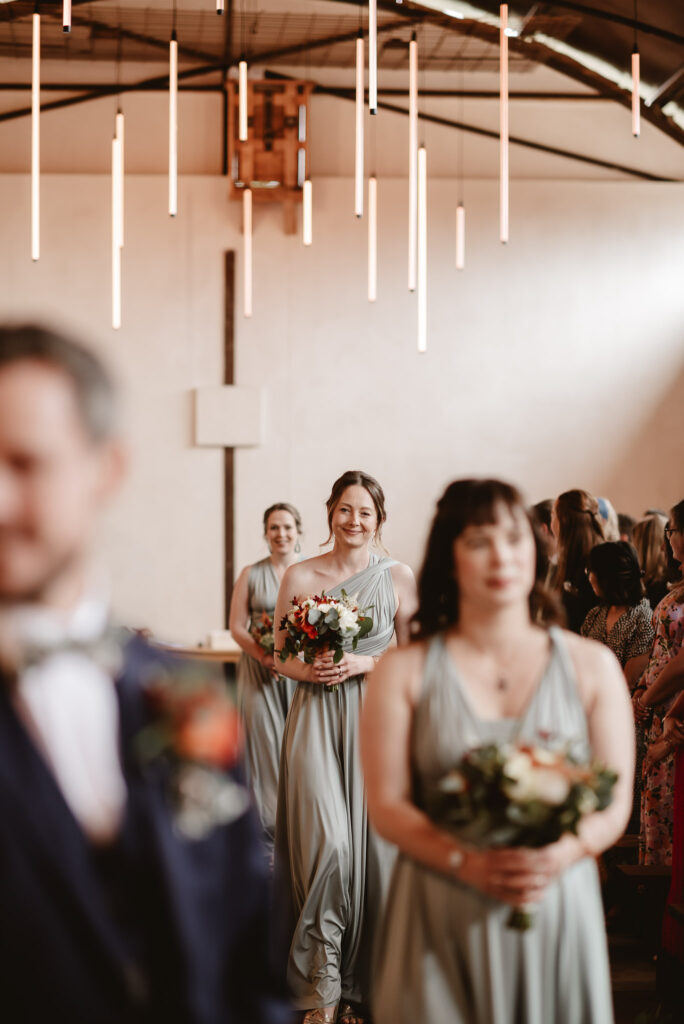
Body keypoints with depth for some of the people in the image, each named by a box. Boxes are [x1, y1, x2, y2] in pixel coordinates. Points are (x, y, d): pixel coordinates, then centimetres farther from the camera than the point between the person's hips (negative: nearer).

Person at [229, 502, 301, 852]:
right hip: (260, 672, 0)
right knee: (265, 741, -1)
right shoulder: (251, 575, 6)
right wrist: (265, 656, -14)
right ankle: (269, 827, 7)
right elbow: (237, 627, 2)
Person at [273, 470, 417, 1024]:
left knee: (370, 842, 0)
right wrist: (308, 669, -9)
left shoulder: (398, 576, 4)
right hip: (317, 718, 0)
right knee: (326, 843, -10)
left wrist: (365, 664, -9)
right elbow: (280, 654, 11)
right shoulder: (299, 576, 5)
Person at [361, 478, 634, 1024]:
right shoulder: (405, 671, 1)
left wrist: (564, 853, -18)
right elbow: (387, 805, -3)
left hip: (559, 908, 1)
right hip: (442, 918, -1)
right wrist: (467, 863, -19)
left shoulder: (592, 665, 5)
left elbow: (616, 803, 2)